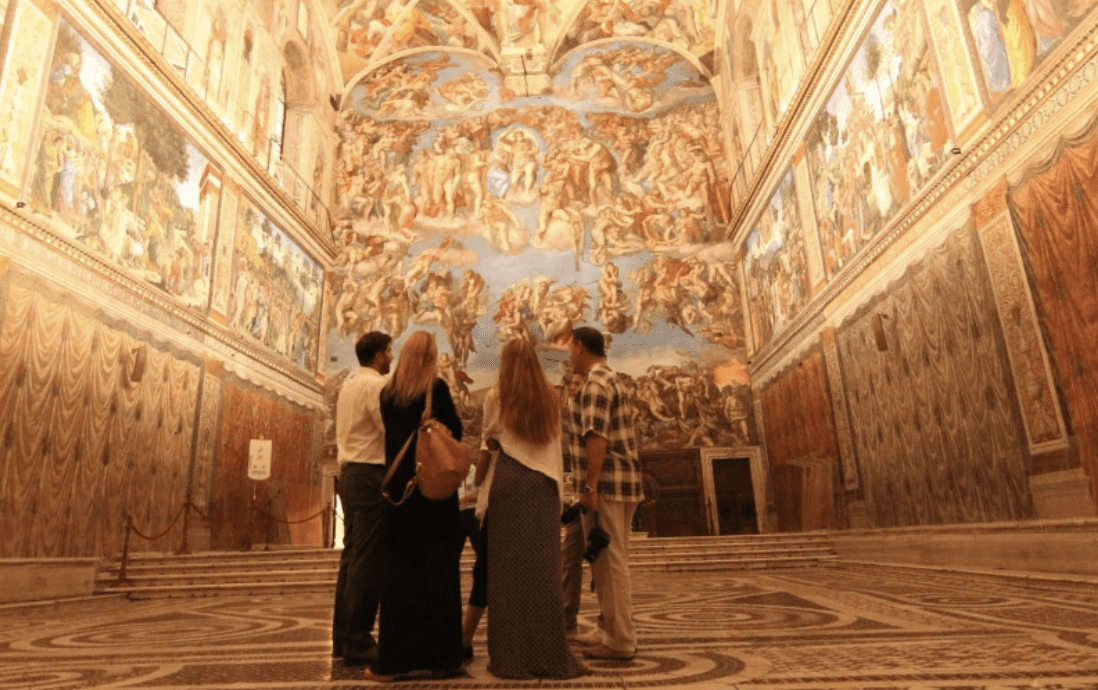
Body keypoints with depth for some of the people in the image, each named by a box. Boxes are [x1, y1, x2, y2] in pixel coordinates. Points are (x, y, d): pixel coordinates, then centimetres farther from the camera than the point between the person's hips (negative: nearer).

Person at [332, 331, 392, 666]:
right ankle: (358, 642, -1)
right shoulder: (376, 385, -11)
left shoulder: (348, 386, 18)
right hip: (371, 475, -9)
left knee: (351, 555, 12)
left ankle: (342, 638, 19)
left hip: (349, 473, 9)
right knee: (367, 560, -5)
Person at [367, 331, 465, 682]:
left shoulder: (388, 392, 5)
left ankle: (394, 659, 14)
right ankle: (440, 657, 9)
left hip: (399, 487, 4)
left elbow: (391, 433, 13)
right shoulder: (436, 387, -8)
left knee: (399, 571, 10)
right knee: (438, 569, 3)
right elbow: (455, 431, -5)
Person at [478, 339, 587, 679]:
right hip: (544, 484, 2)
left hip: (509, 484, -2)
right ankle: (552, 657, 10)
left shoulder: (497, 397, -1)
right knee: (544, 567, 5)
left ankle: (510, 658, 9)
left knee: (509, 567, 3)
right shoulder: (550, 397, 7)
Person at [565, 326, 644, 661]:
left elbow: (596, 437, -21)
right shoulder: (609, 379, 19)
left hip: (605, 483, -10)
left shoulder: (595, 383, -12)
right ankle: (614, 631, 28)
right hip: (622, 482, 10)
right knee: (612, 560, 17)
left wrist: (590, 487, -22)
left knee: (608, 561, -3)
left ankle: (620, 642, 4)